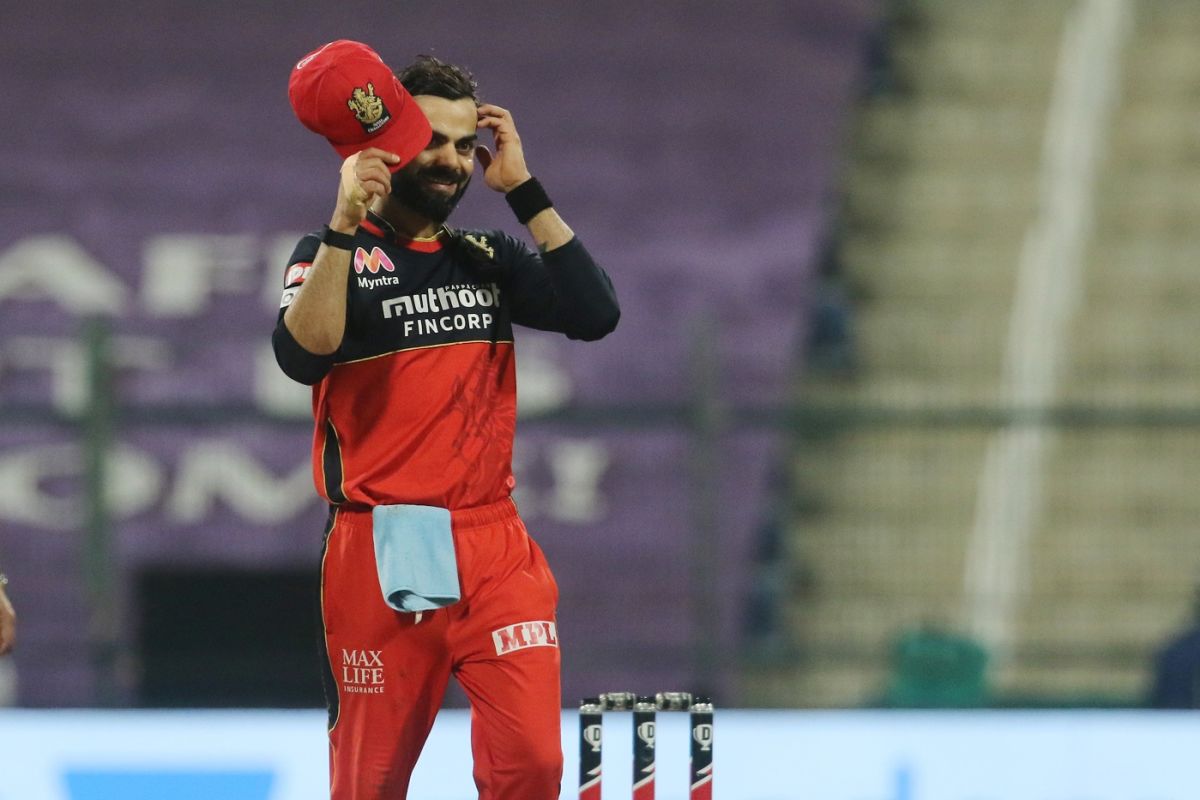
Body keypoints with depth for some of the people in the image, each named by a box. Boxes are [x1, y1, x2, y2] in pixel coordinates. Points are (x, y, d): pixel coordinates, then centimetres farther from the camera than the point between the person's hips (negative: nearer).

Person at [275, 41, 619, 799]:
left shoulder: (489, 259, 14)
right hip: (380, 555, -3)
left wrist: (523, 188, -4)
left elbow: (594, 314, -3)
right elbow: (304, 355, -18)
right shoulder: (332, 254, 2)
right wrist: (346, 222, -22)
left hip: (495, 547, 3)